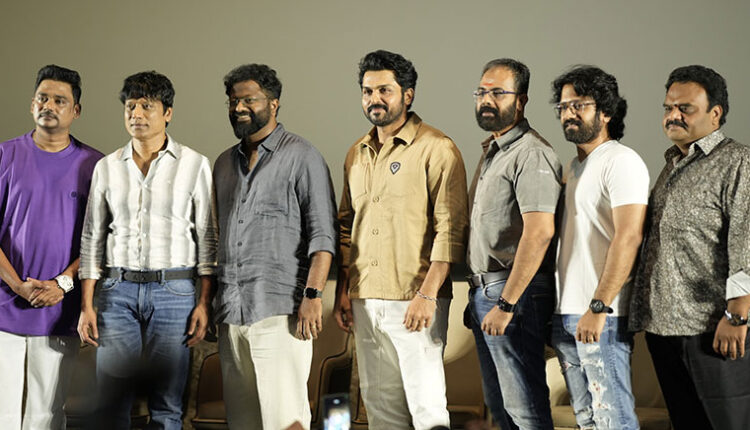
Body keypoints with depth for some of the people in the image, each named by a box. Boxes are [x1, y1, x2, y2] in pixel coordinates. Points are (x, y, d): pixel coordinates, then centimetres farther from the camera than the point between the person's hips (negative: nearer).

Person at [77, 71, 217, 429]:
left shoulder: (195, 165, 2)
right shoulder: (106, 167, 9)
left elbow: (207, 236, 2)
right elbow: (92, 237, 11)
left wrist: (204, 303, -4)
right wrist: (86, 305, 5)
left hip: (173, 291, -2)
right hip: (118, 291, 2)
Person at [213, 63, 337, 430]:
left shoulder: (301, 156, 0)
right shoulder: (224, 163, 19)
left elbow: (322, 232, -7)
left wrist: (312, 296, -16)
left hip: (280, 309, -6)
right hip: (231, 311, 6)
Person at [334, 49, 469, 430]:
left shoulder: (436, 149, -6)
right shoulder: (357, 155, 15)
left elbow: (450, 229, -12)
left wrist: (428, 293, -18)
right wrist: (343, 291, 13)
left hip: (414, 300, -6)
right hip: (365, 301, 7)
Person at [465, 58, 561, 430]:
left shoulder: (531, 154, -14)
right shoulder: (491, 152, 18)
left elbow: (539, 232, -23)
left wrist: (506, 304, -24)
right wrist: (477, 294, 17)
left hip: (515, 292, -10)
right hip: (483, 292, 10)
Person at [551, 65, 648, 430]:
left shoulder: (621, 161, -9)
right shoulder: (573, 167, 19)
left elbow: (628, 238, -19)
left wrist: (598, 307, -23)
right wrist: (559, 310, 14)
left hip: (602, 316, -9)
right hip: (564, 313, 9)